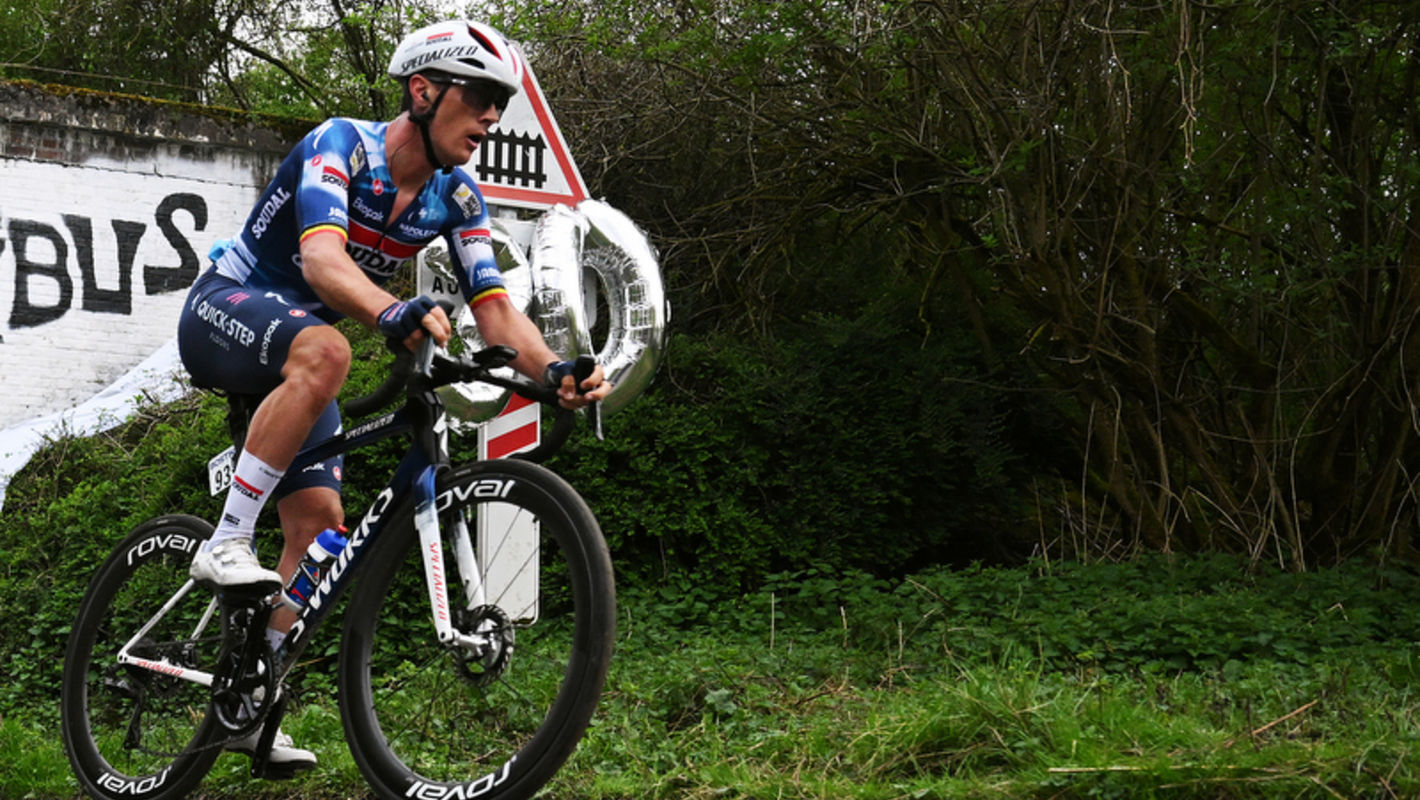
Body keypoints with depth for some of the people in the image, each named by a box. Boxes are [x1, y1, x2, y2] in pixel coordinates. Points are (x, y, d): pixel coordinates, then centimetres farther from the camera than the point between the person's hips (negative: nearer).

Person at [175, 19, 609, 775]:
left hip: (290, 354, 7)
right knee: (323, 350, -40)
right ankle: (226, 543, -32)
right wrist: (395, 313, -60)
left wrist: (552, 367, -32)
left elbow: (493, 303, -12)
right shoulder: (342, 144, -23)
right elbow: (321, 257, -40)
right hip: (224, 310, -7)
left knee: (319, 526, -2)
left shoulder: (457, 198, -4)